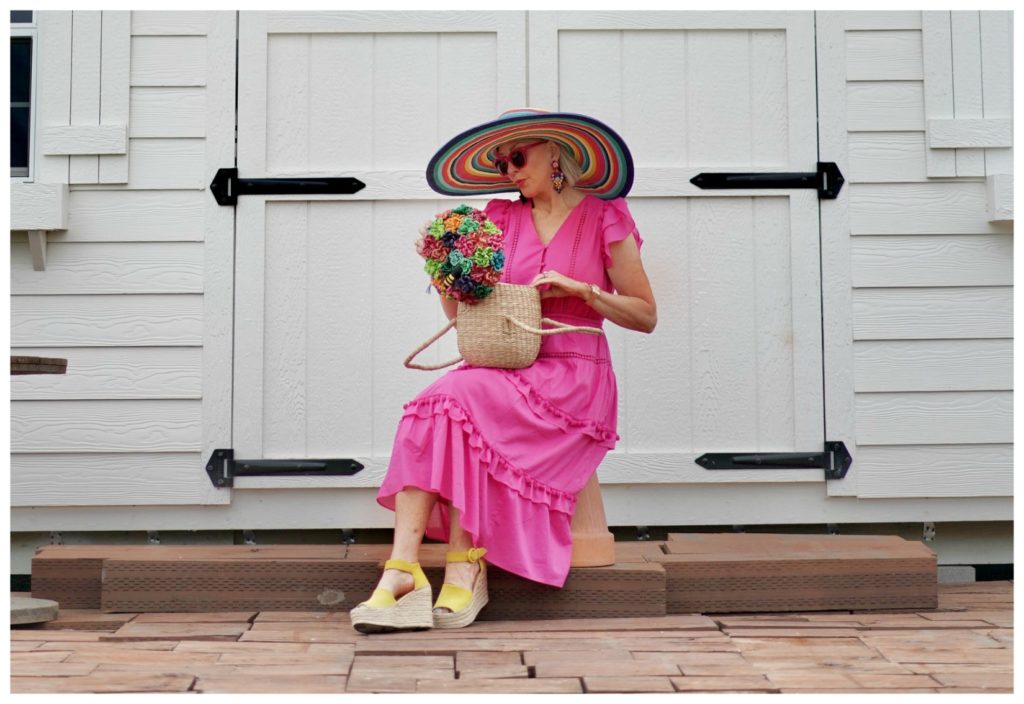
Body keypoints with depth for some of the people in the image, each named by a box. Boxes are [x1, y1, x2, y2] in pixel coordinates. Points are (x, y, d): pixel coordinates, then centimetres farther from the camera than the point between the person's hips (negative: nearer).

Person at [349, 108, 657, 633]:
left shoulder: (604, 218, 6)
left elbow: (646, 316, 4)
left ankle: (464, 569, -27)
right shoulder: (501, 219, 17)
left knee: (457, 398, -31)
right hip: (501, 375, 4)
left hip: (574, 379, -4)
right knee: (437, 408, -29)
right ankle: (403, 572, -35)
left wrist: (580, 288, -8)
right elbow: (462, 311, 15)